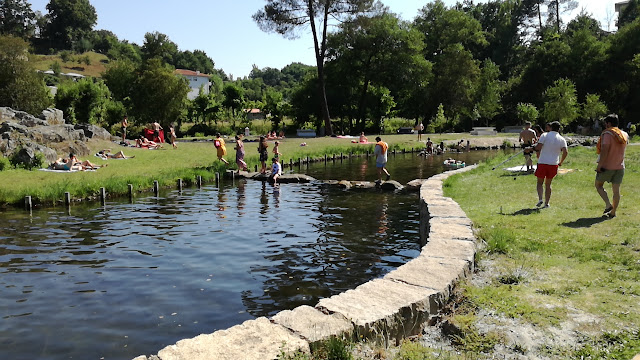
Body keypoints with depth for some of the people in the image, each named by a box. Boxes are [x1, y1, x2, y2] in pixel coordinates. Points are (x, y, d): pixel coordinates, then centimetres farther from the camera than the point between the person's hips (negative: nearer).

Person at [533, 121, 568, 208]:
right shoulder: (562, 139, 5)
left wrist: (537, 143, 10)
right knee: (548, 184, 14)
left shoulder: (545, 135, -3)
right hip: (554, 164, 2)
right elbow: (565, 152, -5)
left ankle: (540, 199, -8)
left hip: (542, 163, -2)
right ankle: (546, 203, 14)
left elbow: (538, 147, -13)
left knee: (540, 183, 11)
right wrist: (560, 162, 8)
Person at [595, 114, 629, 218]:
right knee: (616, 190, 9)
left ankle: (608, 205, -5)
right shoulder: (624, 135, 9)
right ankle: (613, 212, 15)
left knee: (598, 185, 11)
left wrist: (599, 166, -20)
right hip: (620, 167, 6)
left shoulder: (607, 134, -14)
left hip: (607, 166, -6)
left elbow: (604, 151, -21)